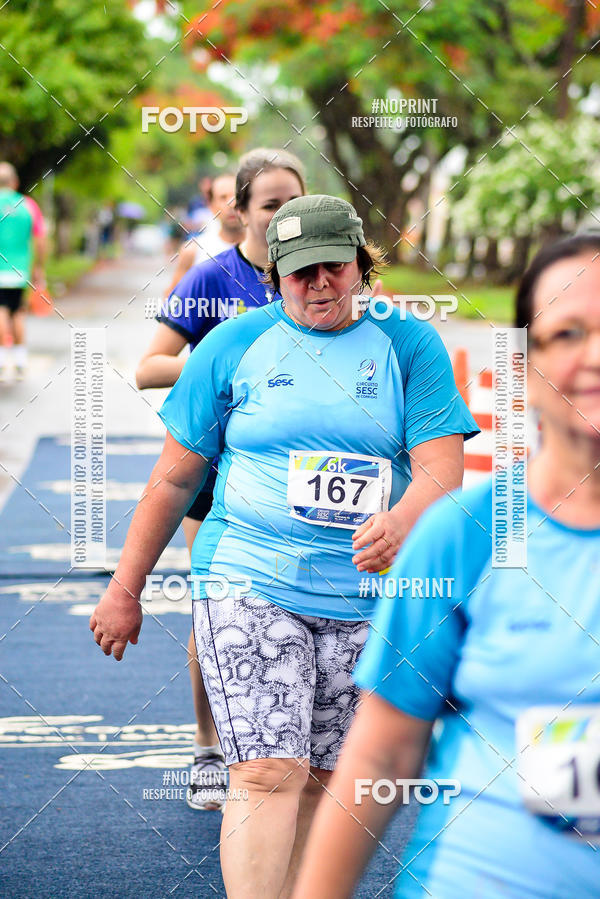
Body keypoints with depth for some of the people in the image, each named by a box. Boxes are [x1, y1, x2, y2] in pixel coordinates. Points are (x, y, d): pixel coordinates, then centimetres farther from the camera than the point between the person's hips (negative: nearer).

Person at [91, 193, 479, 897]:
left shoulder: (408, 345, 5)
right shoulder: (234, 344, 5)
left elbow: (442, 468, -5)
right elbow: (175, 475, 10)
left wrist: (400, 523, -28)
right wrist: (125, 588, 10)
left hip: (365, 597, 2)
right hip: (249, 582, -2)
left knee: (318, 780, 6)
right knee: (269, 775, -15)